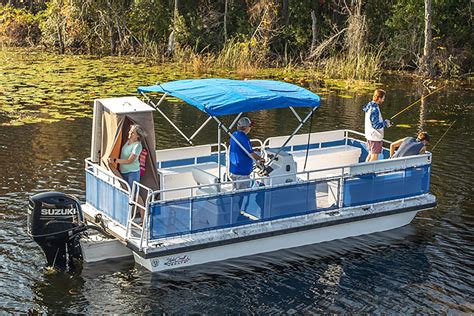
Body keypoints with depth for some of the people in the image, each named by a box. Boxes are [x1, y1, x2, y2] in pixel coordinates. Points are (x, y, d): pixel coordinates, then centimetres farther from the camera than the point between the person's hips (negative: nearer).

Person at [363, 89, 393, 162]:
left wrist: (385, 123, 10)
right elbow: (376, 125, -24)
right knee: (374, 156, -1)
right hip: (375, 137, -10)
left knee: (370, 154, 19)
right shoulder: (374, 109, -23)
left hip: (370, 135, 10)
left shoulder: (370, 106, 7)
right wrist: (385, 123, -8)